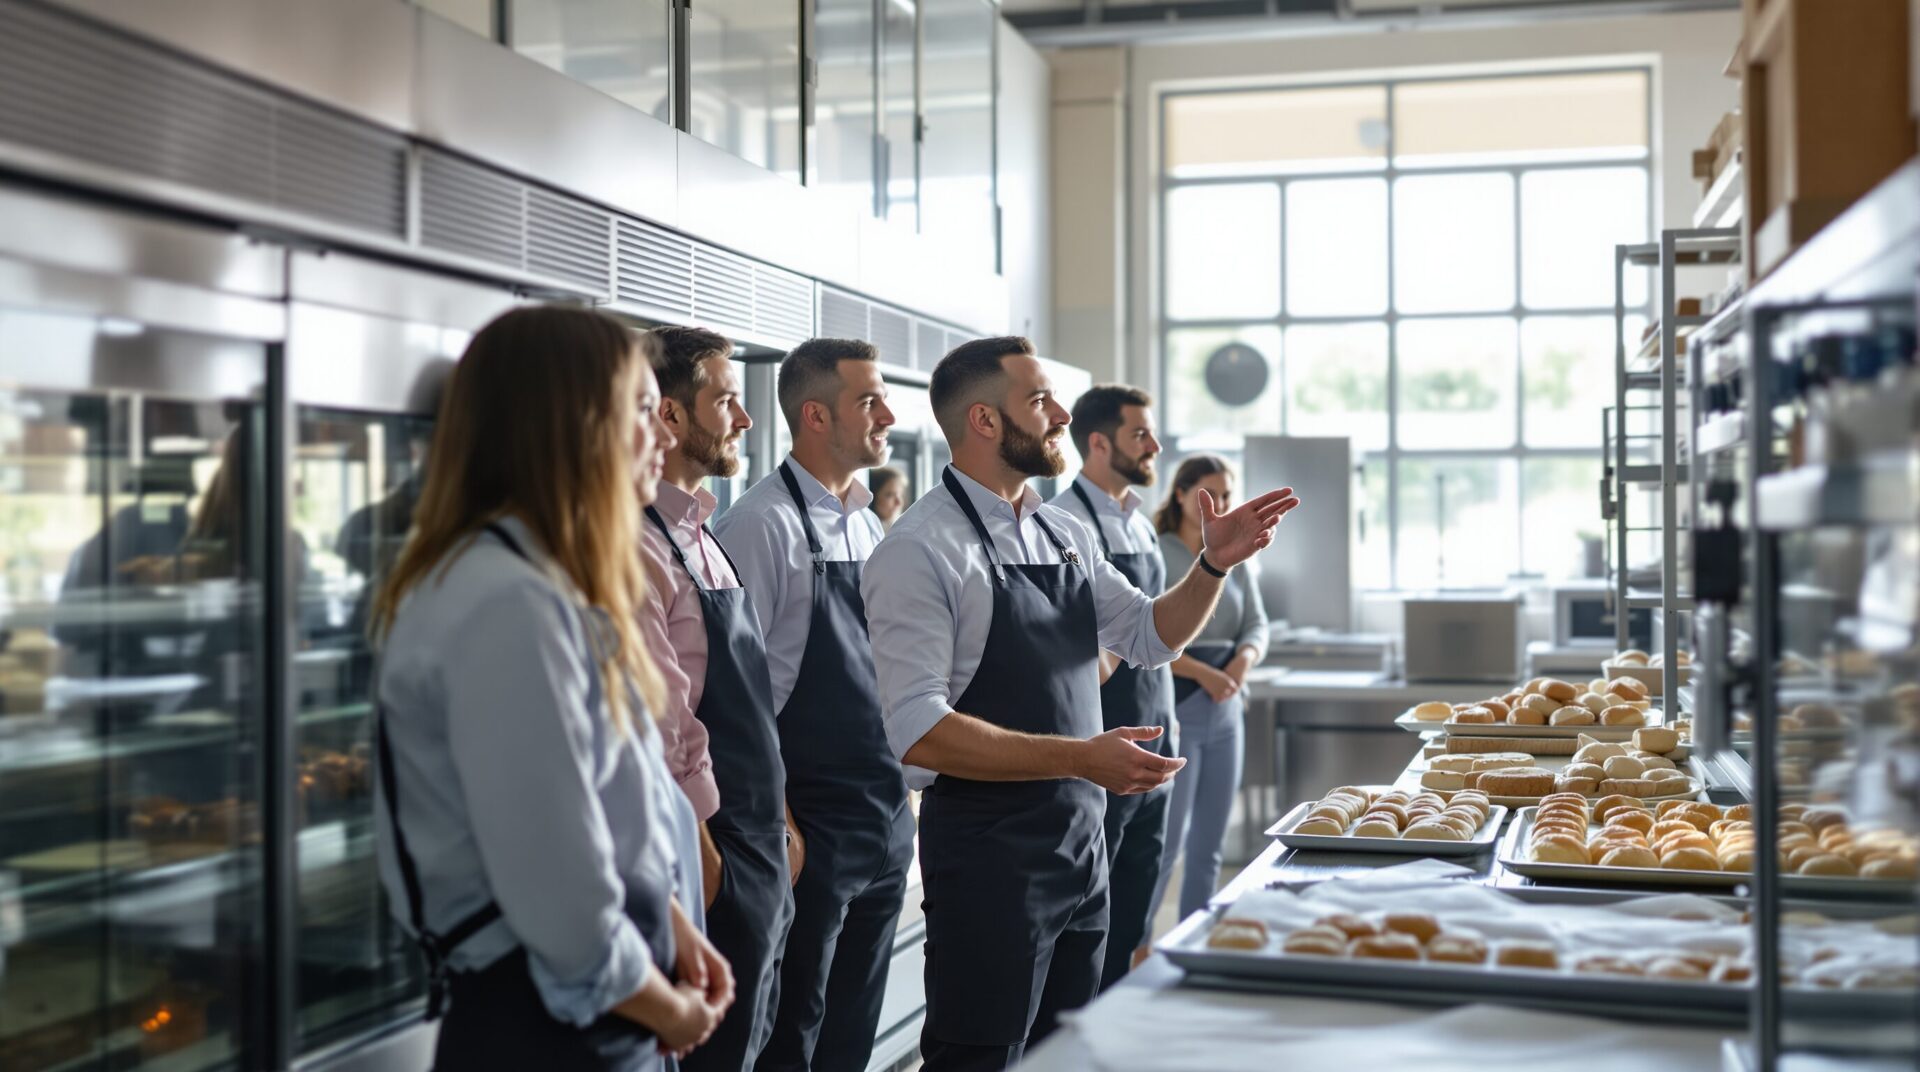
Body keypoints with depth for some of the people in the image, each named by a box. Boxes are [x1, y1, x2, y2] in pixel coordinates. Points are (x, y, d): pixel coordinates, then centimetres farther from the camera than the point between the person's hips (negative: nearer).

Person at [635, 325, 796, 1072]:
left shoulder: (703, 539, 12)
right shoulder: (638, 546, -18)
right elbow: (656, 735, -21)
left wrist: (780, 828, 15)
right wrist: (706, 863, -18)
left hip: (761, 852, 9)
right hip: (715, 864, -9)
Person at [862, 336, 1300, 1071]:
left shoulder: (1065, 535, 9)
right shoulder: (921, 549, -16)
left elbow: (1150, 636, 19)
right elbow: (918, 729, -23)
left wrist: (1215, 566, 1)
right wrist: (1077, 756, -28)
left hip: (1080, 839, 8)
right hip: (987, 851, -8)